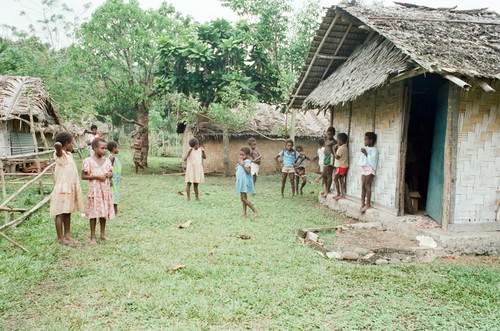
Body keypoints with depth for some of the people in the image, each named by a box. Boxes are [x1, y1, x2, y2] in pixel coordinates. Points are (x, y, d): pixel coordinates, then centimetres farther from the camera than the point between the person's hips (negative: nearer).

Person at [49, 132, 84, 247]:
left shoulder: (69, 154, 13)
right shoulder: (60, 154, -12)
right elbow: (57, 145, -36)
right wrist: (58, 145, -16)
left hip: (70, 188, 8)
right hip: (62, 188, -8)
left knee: (68, 213, 13)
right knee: (60, 214, 0)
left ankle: (67, 235, 21)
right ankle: (60, 238, 6)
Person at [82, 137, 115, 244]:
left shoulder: (107, 161, 5)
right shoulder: (88, 161, -10)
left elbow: (111, 173, 15)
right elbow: (83, 176, -8)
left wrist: (109, 174, -8)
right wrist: (96, 176, -19)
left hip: (105, 190, 5)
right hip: (94, 190, -4)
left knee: (104, 212, 12)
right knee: (94, 213, 2)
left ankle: (103, 234, 26)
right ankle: (92, 237, 13)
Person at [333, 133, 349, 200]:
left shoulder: (341, 148, -19)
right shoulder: (345, 147, 12)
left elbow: (337, 157, -18)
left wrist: (334, 150, -7)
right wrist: (337, 149, 6)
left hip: (341, 166, -10)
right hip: (344, 166, 10)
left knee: (335, 179, -4)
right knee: (341, 180, 10)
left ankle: (338, 194, -3)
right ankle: (342, 194, 11)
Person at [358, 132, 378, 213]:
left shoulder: (374, 149, -8)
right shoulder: (365, 148, 15)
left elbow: (372, 160, -20)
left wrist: (366, 153, -19)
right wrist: (362, 153, 5)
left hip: (370, 169, -8)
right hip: (364, 168, 8)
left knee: (367, 185, -7)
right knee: (363, 186, 6)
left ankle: (368, 204, -3)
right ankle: (362, 204, 10)